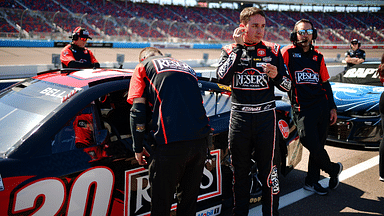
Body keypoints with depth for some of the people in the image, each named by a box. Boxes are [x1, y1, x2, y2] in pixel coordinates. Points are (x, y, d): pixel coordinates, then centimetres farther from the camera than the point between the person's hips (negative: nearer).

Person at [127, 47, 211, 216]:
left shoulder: (143, 66, 14)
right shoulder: (186, 67, 29)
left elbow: (137, 111, 5)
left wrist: (138, 148, 10)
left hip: (171, 144, -5)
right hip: (200, 141, 6)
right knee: (189, 199, 20)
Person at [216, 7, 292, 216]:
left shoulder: (273, 51, 6)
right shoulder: (230, 50, 5)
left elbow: (287, 86, 8)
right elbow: (222, 78, -15)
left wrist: (276, 76, -14)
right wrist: (238, 48, -13)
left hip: (265, 116, 0)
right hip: (239, 117, 1)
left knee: (268, 171, 2)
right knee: (240, 170, 12)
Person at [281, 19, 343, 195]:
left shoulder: (318, 57, 14)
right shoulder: (289, 52, 1)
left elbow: (325, 84, 17)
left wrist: (332, 107, 14)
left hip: (322, 107, 5)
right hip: (302, 109, -4)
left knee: (318, 145, 8)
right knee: (312, 145, -9)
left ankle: (312, 181, 24)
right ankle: (334, 169, 20)